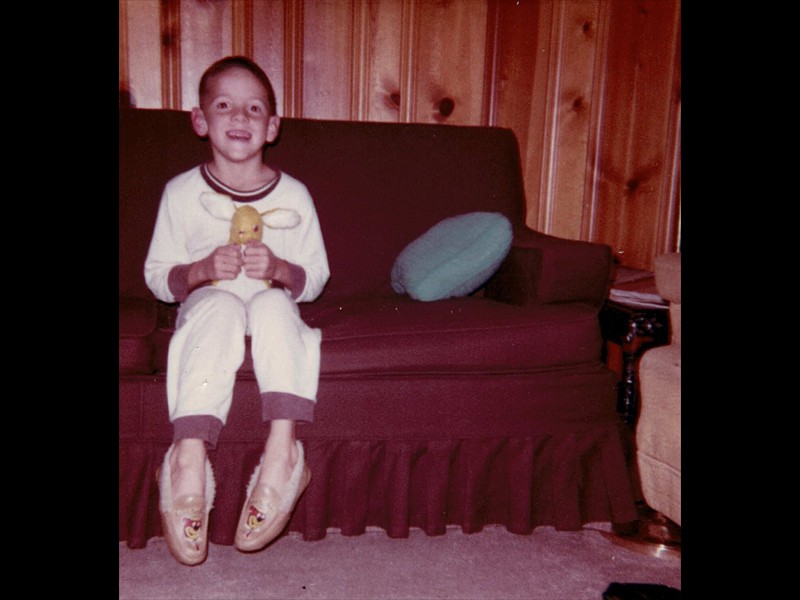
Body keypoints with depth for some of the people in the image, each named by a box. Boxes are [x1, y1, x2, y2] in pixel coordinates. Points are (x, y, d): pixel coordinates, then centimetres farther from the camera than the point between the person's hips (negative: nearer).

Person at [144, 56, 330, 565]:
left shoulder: (293, 195, 4)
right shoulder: (182, 192, 3)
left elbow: (316, 280, 6)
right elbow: (157, 277, 5)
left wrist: (279, 268, -16)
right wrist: (202, 269, -15)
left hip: (272, 306, 1)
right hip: (206, 306, 0)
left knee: (273, 304, -36)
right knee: (220, 305, -37)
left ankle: (281, 449, -45)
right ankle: (190, 457, -48)